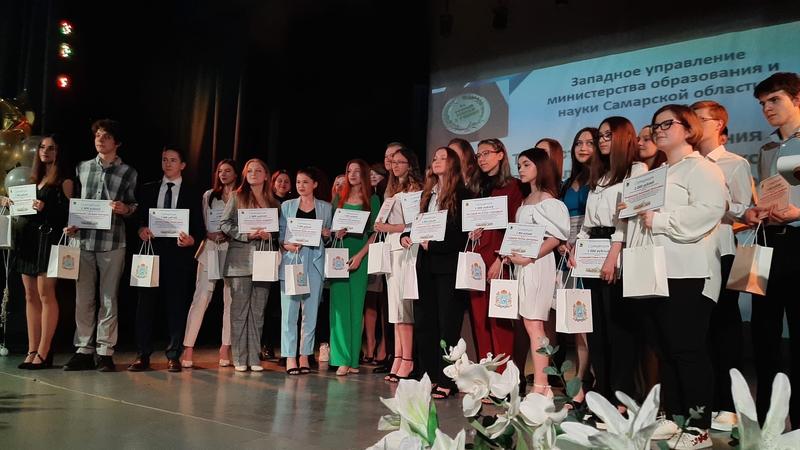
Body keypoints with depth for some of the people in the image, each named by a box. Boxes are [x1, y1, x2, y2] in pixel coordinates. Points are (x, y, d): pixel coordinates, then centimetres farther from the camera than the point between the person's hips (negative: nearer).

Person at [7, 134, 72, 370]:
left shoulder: (64, 180, -2)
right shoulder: (34, 178, 19)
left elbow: (68, 212, -8)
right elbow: (26, 206, 24)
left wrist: (45, 208, -22)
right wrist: (11, 204, 5)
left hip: (48, 239, -8)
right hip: (27, 239, 8)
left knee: (45, 295, -8)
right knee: (30, 296, 6)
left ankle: (43, 354, -6)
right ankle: (32, 351, 10)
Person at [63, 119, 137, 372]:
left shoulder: (128, 173, 6)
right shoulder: (82, 168, 13)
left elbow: (135, 207, 9)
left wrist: (126, 209, -13)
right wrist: (72, 224, 2)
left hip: (112, 243, -2)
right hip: (84, 240, 2)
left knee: (109, 299, 2)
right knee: (83, 298, 4)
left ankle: (105, 352, 7)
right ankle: (83, 351, 12)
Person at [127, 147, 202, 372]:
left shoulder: (192, 193, 8)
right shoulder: (148, 190, 14)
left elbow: (199, 227, 3)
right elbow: (138, 218, 11)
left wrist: (192, 240, -16)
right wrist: (141, 229, -11)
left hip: (178, 254, -1)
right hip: (152, 251, 2)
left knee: (176, 306, 1)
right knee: (146, 303, 1)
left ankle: (174, 356, 8)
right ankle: (143, 355, 7)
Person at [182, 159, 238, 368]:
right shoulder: (209, 196, 15)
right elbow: (202, 224, 12)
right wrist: (210, 235, -7)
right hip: (210, 248, 1)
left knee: (230, 300, 2)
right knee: (200, 297, -8)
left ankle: (225, 347, 9)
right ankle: (188, 348, -9)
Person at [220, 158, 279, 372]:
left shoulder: (273, 202, 14)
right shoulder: (237, 198, 7)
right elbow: (225, 224, 0)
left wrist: (269, 234, -6)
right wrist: (247, 234, -12)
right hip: (241, 260, -3)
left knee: (258, 311, 4)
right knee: (240, 310, -3)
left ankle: (254, 357, 8)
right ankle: (239, 358, 2)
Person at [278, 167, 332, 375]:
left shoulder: (325, 207, 12)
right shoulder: (287, 206, 12)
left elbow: (329, 238, 15)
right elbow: (280, 234, 10)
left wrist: (326, 234, -6)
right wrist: (286, 245, -9)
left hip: (315, 261, 1)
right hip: (291, 259, 0)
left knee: (311, 310, 1)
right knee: (289, 309, -6)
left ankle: (305, 356, 9)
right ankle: (290, 357, -3)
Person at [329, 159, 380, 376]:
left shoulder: (372, 200, 6)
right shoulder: (338, 199, 14)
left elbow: (375, 232, -1)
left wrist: (360, 255, -11)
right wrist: (335, 233, -7)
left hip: (360, 256, -2)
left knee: (356, 306, -1)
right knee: (340, 305, -5)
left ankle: (353, 359, 3)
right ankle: (342, 360, -6)